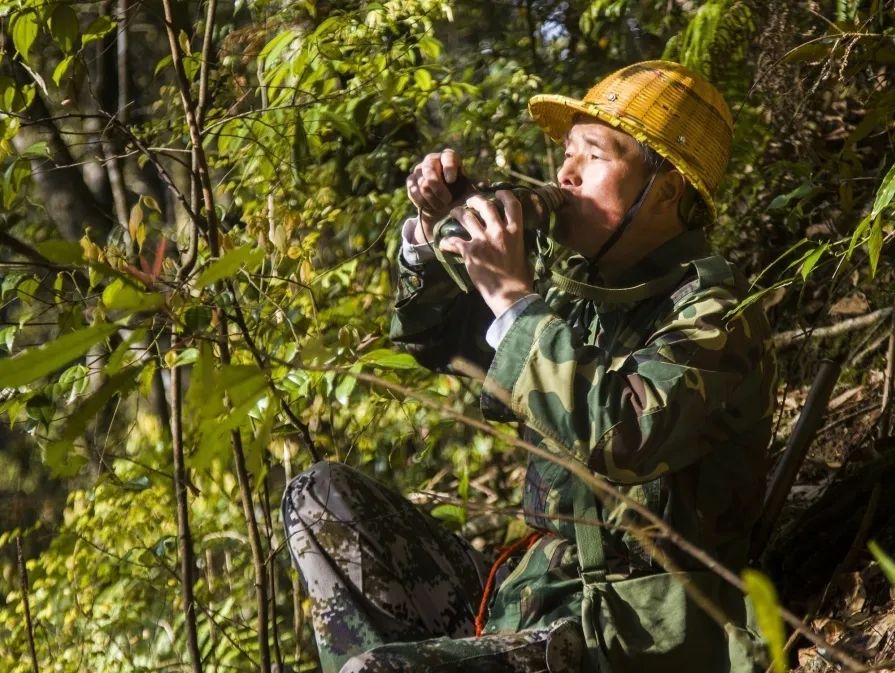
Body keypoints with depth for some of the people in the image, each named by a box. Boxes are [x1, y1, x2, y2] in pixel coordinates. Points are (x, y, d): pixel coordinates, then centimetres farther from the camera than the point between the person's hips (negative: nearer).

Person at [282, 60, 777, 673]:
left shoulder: (713, 315, -11)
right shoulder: (581, 291, 12)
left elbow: (624, 437, -30)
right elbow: (435, 338, 26)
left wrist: (515, 298, -23)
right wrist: (432, 231, 7)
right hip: (525, 597, 9)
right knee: (323, 497, 5)